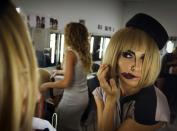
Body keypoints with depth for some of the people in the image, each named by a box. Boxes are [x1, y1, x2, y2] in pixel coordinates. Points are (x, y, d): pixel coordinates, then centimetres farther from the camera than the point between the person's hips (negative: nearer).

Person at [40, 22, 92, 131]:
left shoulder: (70, 53, -18)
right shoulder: (85, 53, 4)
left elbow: (66, 83, -21)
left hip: (72, 99, -7)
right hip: (83, 97, 7)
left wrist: (47, 85, -7)